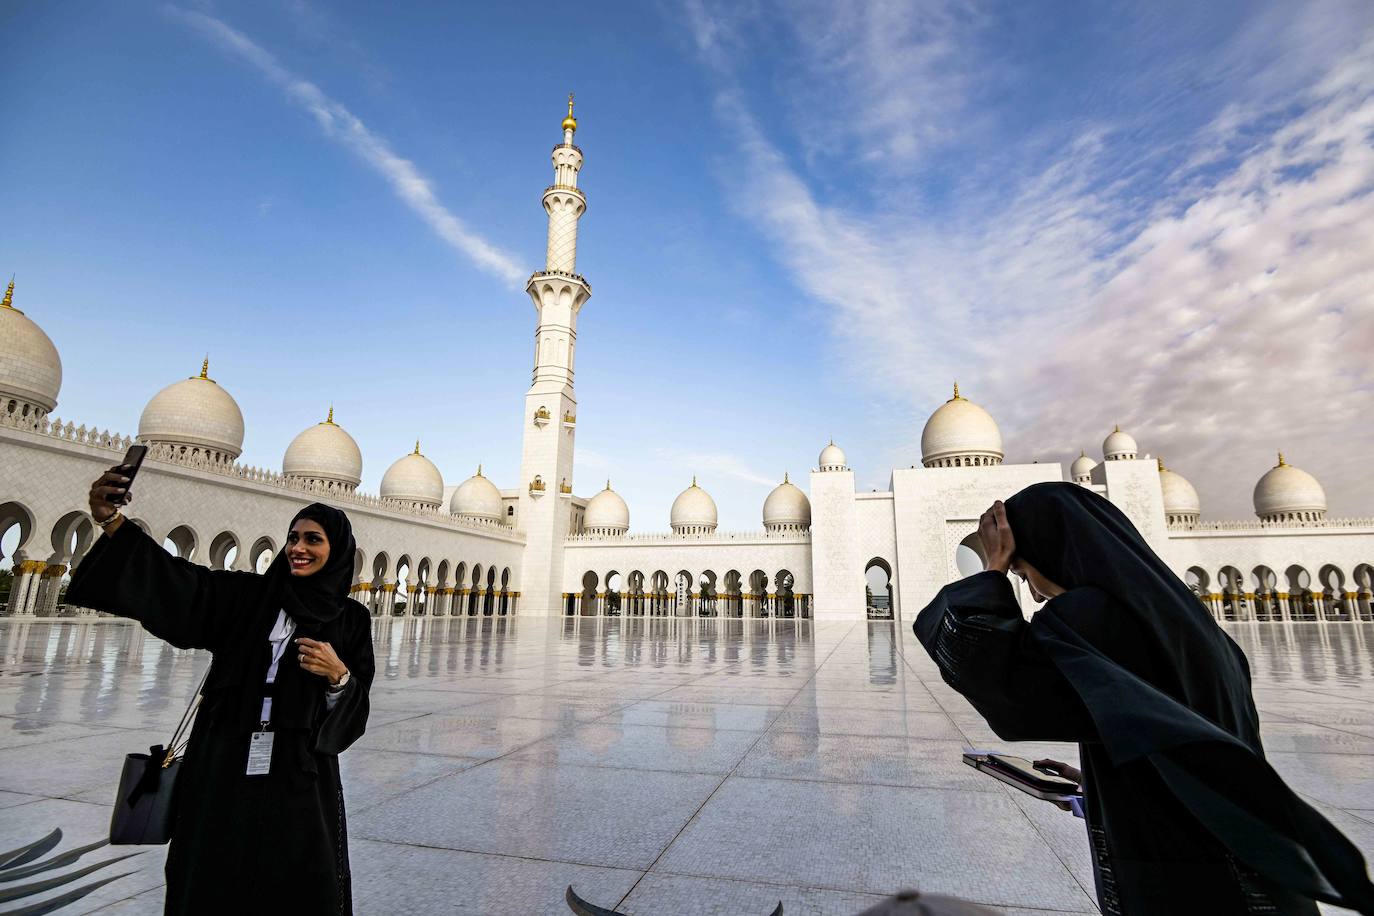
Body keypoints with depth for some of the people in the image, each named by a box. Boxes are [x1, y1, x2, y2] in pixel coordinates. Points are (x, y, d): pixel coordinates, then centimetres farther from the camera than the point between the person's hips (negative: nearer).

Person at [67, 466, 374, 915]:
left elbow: (356, 708, 1)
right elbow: (181, 581, -13)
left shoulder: (352, 619, 2)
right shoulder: (248, 594, 4)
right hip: (225, 763, 2)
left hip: (299, 772, -1)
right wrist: (112, 521, -26)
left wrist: (339, 675, -20)